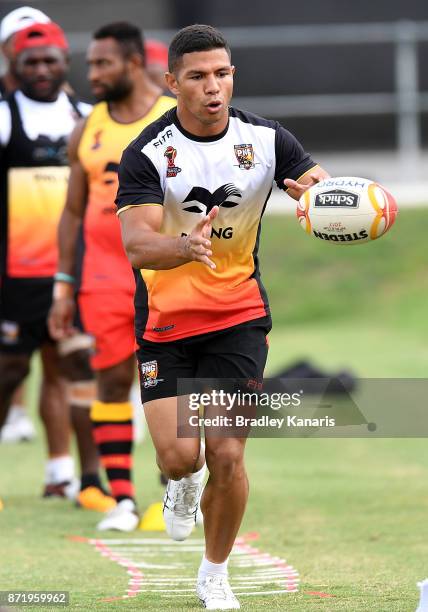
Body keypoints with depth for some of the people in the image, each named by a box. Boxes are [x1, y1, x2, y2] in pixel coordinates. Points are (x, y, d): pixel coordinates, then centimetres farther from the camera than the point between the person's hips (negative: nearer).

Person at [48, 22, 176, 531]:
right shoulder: (87, 131, 9)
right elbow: (73, 212, 13)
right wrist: (64, 288, 8)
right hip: (105, 275, 3)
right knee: (113, 380, -1)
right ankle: (122, 498, 3)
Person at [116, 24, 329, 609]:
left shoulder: (265, 139, -7)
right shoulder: (147, 153, -14)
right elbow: (138, 246, -24)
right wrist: (187, 246, -46)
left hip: (239, 316, 1)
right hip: (165, 319, -1)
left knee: (227, 457, -6)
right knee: (179, 456, -12)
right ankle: (183, 484, 27)